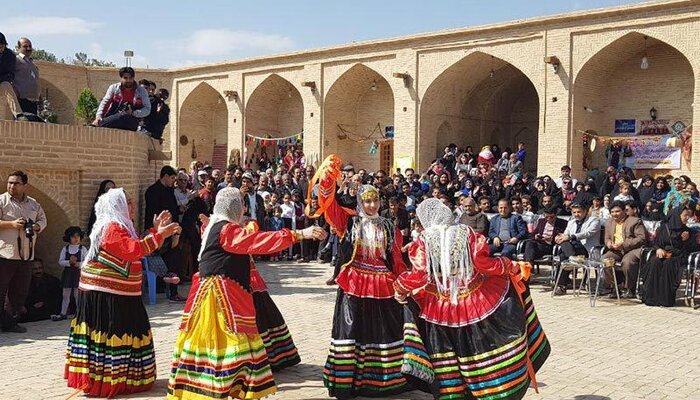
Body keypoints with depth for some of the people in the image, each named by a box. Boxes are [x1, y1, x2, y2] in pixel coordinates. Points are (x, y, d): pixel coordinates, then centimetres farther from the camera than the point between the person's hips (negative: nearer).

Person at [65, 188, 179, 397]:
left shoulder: (119, 226, 18)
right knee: (109, 333, -6)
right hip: (105, 293, -10)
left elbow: (136, 248, 18)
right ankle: (102, 381, -1)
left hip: (117, 293, 10)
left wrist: (155, 230, 13)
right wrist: (159, 235, -26)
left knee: (118, 332, 13)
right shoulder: (112, 227, -15)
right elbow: (134, 250, -27)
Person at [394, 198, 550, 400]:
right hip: (477, 301, 0)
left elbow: (420, 275, -15)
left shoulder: (423, 241, -9)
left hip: (442, 308, 0)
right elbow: (485, 264, -13)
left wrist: (399, 288, 1)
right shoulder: (466, 233, -7)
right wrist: (513, 267, 1)